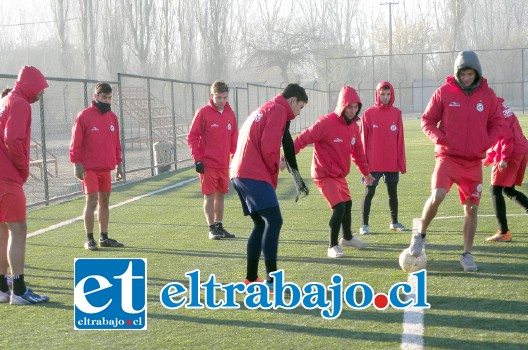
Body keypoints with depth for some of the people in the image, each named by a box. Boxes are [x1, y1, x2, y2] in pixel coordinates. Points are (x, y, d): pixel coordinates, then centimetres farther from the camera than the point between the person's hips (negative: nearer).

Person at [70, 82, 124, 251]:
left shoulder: (112, 117, 11)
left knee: (105, 202, 10)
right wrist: (77, 164, -13)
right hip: (89, 168, -6)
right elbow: (76, 143, -8)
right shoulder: (84, 116, -7)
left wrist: (119, 163, 13)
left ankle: (104, 237, 19)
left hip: (106, 168, 6)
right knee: (92, 201, -7)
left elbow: (116, 142, 16)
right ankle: (89, 239, 1)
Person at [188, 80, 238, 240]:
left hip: (224, 164, 5)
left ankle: (219, 226, 21)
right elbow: (192, 137, -6)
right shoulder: (203, 113, -7)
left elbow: (234, 137, 15)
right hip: (207, 165, -5)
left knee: (221, 195, 11)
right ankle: (212, 228, 3)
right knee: (209, 196, -2)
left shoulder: (230, 113, 7)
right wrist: (197, 159, -10)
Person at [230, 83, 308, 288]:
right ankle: (272, 279, -15)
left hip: (239, 174, 10)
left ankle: (251, 277, 18)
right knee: (274, 221, -12)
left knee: (261, 224, 15)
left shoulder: (262, 110, 27)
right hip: (255, 175, -10)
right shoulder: (279, 110, -3)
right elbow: (268, 147, -15)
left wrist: (273, 165, 15)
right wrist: (274, 168, 1)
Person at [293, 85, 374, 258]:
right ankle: (333, 246, -2)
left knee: (347, 205, 21)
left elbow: (357, 151, 16)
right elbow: (304, 139, -25)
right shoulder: (326, 122, -21)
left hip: (340, 174, 8)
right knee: (339, 208, -17)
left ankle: (347, 237, 46)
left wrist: (366, 172, 23)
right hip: (325, 174, -8)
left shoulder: (353, 126, 2)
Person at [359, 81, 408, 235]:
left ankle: (394, 222, 26)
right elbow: (363, 139, -2)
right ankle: (364, 225, 9)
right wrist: (364, 161, -5)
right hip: (373, 163, -3)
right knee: (369, 193, 1)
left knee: (393, 192, 13)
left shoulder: (396, 113, 4)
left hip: (392, 163, 3)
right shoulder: (369, 114, -3)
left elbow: (400, 140, 4)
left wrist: (401, 162, 3)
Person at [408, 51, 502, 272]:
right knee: (437, 196, -22)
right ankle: (420, 234, 3)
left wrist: (487, 143, -5)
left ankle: (467, 254, 19)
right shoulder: (444, 92, -2)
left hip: (474, 160, 3)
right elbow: (427, 121, 3)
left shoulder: (487, 95, 3)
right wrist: (440, 139, -14)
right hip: (448, 156, -3)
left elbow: (495, 123, 13)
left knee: (471, 208, 5)